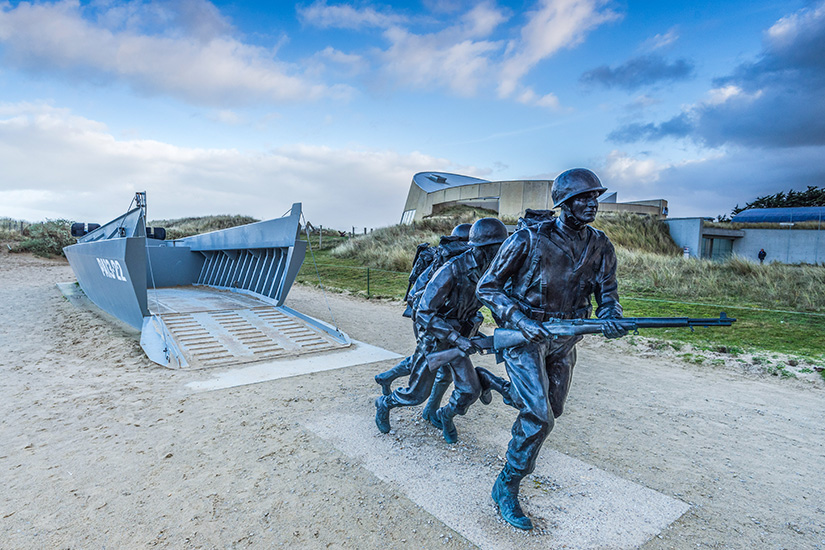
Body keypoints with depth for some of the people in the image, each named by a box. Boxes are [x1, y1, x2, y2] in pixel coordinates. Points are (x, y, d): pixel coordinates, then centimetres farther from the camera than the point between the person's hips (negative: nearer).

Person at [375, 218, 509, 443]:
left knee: (470, 390, -1)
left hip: (457, 336, 6)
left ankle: (445, 415, 31)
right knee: (417, 394, 5)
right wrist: (455, 338, -34)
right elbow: (423, 313, -30)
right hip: (432, 337, -5)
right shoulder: (450, 271, -31)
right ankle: (384, 404, 35)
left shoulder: (488, 272, -9)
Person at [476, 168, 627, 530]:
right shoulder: (529, 240, -18)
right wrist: (522, 321, -26)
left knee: (550, 409, 18)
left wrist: (611, 318, -23)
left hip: (564, 339, 7)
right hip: (525, 335, -6)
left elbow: (607, 294, 2)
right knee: (539, 418, -15)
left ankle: (491, 382, 42)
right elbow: (487, 287, -14)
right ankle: (506, 488, 6)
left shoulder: (600, 247, -2)